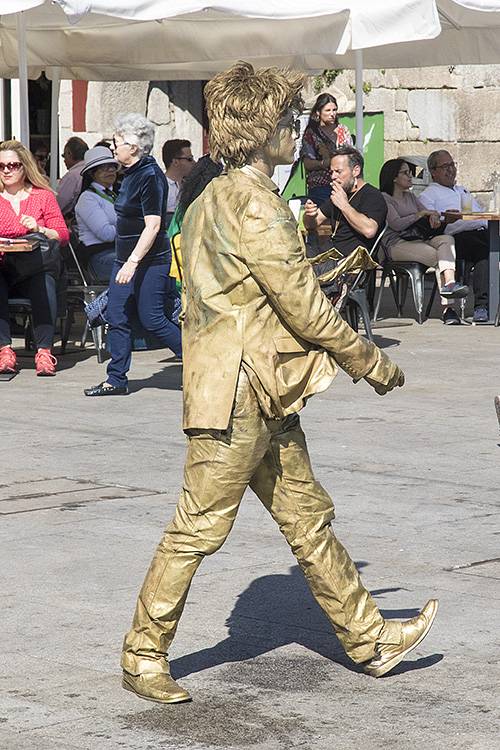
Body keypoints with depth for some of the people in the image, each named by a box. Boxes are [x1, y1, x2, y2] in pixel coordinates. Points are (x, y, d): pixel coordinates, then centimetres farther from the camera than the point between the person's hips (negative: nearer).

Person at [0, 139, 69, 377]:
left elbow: (63, 236, 5)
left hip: (36, 262, 0)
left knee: (44, 283, -34)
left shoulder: (44, 196, 11)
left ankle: (44, 350, -32)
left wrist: (39, 230, -14)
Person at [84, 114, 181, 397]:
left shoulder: (150, 176, -17)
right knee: (117, 319, 7)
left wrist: (133, 262, -26)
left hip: (150, 261, -9)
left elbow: (153, 226, -22)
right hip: (127, 259, 9)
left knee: (152, 319, -6)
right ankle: (116, 380, 12)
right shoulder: (132, 174, 12)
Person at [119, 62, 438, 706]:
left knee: (307, 517, 14)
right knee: (198, 528, -3)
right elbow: (301, 304, -16)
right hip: (238, 393, -10)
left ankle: (367, 636, 21)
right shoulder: (253, 200, -16)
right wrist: (370, 362, -5)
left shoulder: (214, 198, 16)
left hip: (264, 397, 10)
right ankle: (143, 656, 6)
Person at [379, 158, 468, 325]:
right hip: (396, 244, -6)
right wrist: (421, 214, -9)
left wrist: (433, 217, -3)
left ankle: (449, 283, -47)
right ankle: (447, 307, -38)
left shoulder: (411, 196, 28)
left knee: (446, 239, -27)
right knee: (437, 257, -30)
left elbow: (429, 214, 22)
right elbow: (396, 224, -11)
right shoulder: (384, 198, 3)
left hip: (418, 241, 6)